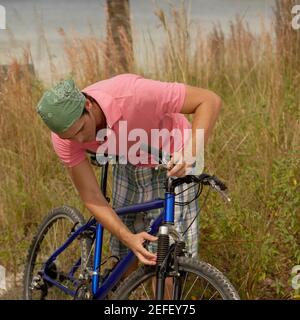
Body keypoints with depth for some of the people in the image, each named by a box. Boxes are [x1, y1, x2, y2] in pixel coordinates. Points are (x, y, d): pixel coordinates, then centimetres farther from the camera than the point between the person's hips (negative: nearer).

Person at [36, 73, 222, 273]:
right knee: (126, 257, 4)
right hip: (128, 166, 4)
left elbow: (210, 100, -33)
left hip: (173, 164, -4)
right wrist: (128, 238, -32)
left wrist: (191, 153, -47)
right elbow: (91, 196, -18)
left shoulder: (132, 94, -39)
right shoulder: (65, 132, -24)